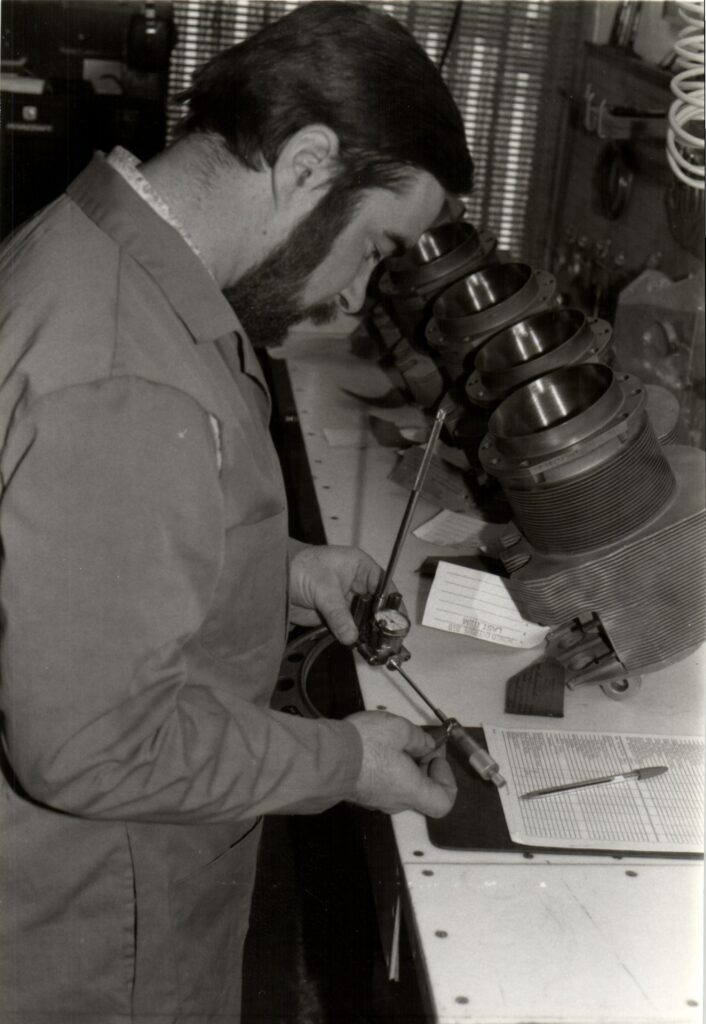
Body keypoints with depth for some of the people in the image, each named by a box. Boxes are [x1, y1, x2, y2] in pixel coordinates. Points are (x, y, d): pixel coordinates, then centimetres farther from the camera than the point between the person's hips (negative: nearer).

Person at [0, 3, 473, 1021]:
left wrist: (274, 569, 3)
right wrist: (345, 761, -18)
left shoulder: (96, 247, -2)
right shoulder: (118, 392, -35)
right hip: (98, 941, -9)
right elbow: (90, 745, -30)